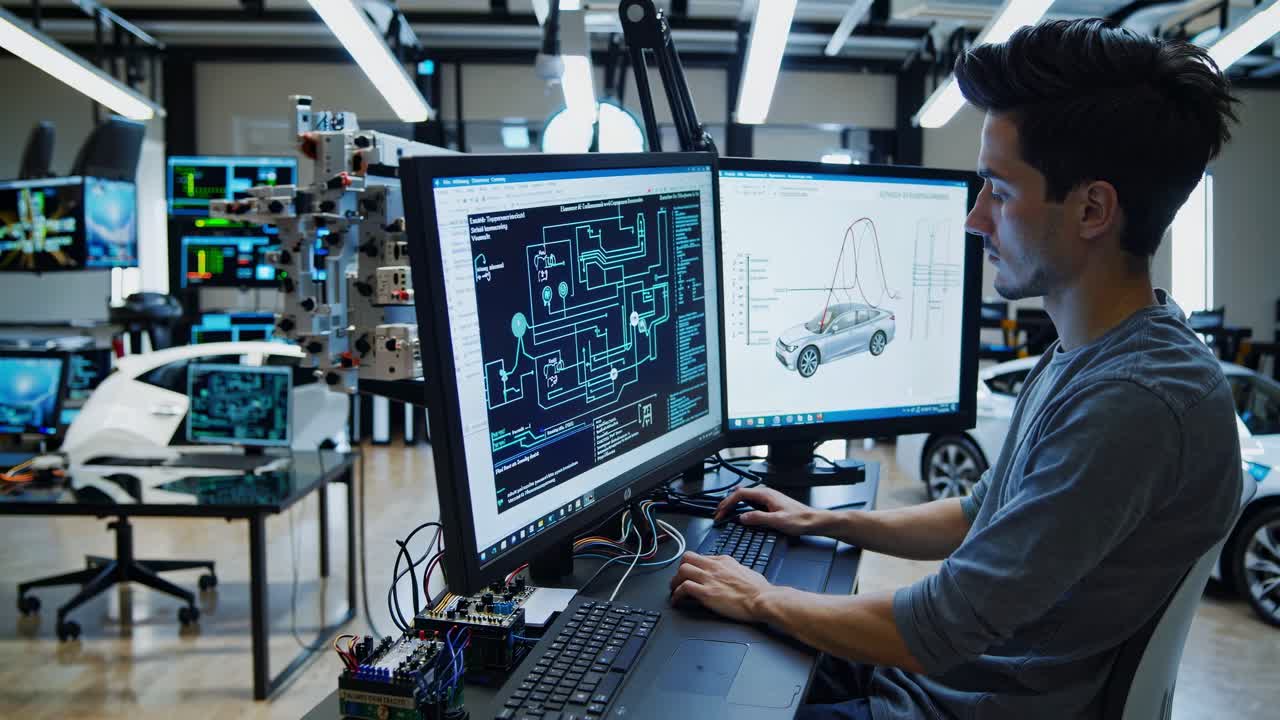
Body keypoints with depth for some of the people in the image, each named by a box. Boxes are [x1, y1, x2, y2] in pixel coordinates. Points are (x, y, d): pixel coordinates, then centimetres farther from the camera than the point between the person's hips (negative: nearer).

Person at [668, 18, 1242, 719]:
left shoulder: (1134, 401, -29)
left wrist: (760, 599, -13)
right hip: (928, 663, 8)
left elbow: (937, 631, -26)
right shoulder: (1082, 355, 4)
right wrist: (824, 521, 10)